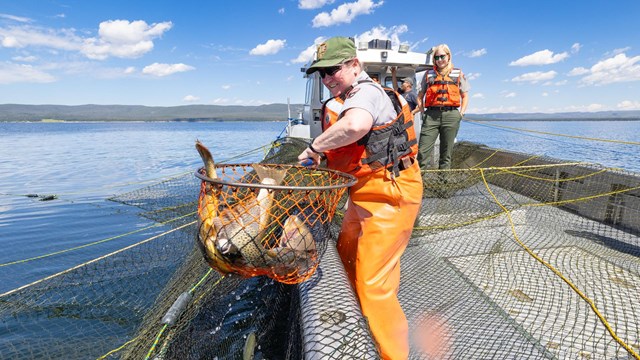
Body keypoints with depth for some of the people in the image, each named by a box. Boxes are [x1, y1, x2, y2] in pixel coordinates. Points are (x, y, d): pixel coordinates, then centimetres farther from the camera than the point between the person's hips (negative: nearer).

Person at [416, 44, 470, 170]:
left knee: (446, 152, 3)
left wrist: (461, 113, 3)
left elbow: (465, 96, 16)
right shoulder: (429, 74, 16)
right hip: (431, 114, 0)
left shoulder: (458, 73, 16)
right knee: (423, 151, -11)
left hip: (451, 114, 1)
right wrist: (420, 108, -1)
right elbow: (420, 95, 15)